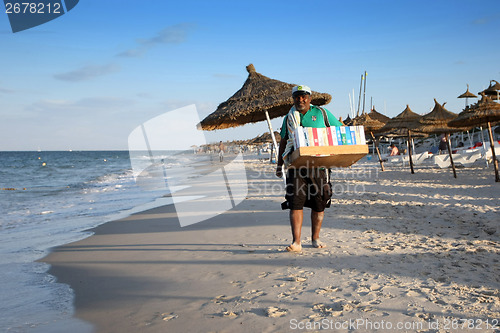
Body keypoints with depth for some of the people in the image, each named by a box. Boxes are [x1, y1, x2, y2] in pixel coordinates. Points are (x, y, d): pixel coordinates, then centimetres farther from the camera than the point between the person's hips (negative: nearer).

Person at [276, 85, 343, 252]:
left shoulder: (321, 113, 7)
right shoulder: (289, 118, 12)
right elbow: (283, 142, 20)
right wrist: (279, 164, 14)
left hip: (318, 164, 0)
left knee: (319, 203, 5)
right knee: (296, 202, -9)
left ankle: (315, 238, 22)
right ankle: (296, 242, -7)